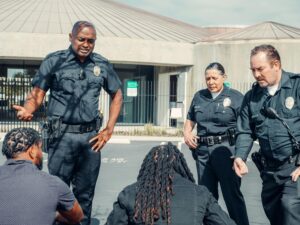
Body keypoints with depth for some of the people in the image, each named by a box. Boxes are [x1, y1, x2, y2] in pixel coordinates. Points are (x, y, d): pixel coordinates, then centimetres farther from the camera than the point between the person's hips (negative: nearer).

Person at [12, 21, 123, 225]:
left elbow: (117, 95, 17)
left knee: (85, 194, 11)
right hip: (62, 135, -3)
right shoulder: (54, 61, -1)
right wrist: (27, 110, -25)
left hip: (91, 137, 3)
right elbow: (37, 94, -2)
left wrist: (109, 130, 9)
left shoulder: (102, 65, 7)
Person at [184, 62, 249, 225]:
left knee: (232, 194, -4)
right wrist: (187, 133, 3)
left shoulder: (235, 97, -1)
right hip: (203, 151, 5)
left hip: (226, 149, -5)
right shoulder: (199, 97, 13)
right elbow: (190, 121, 24)